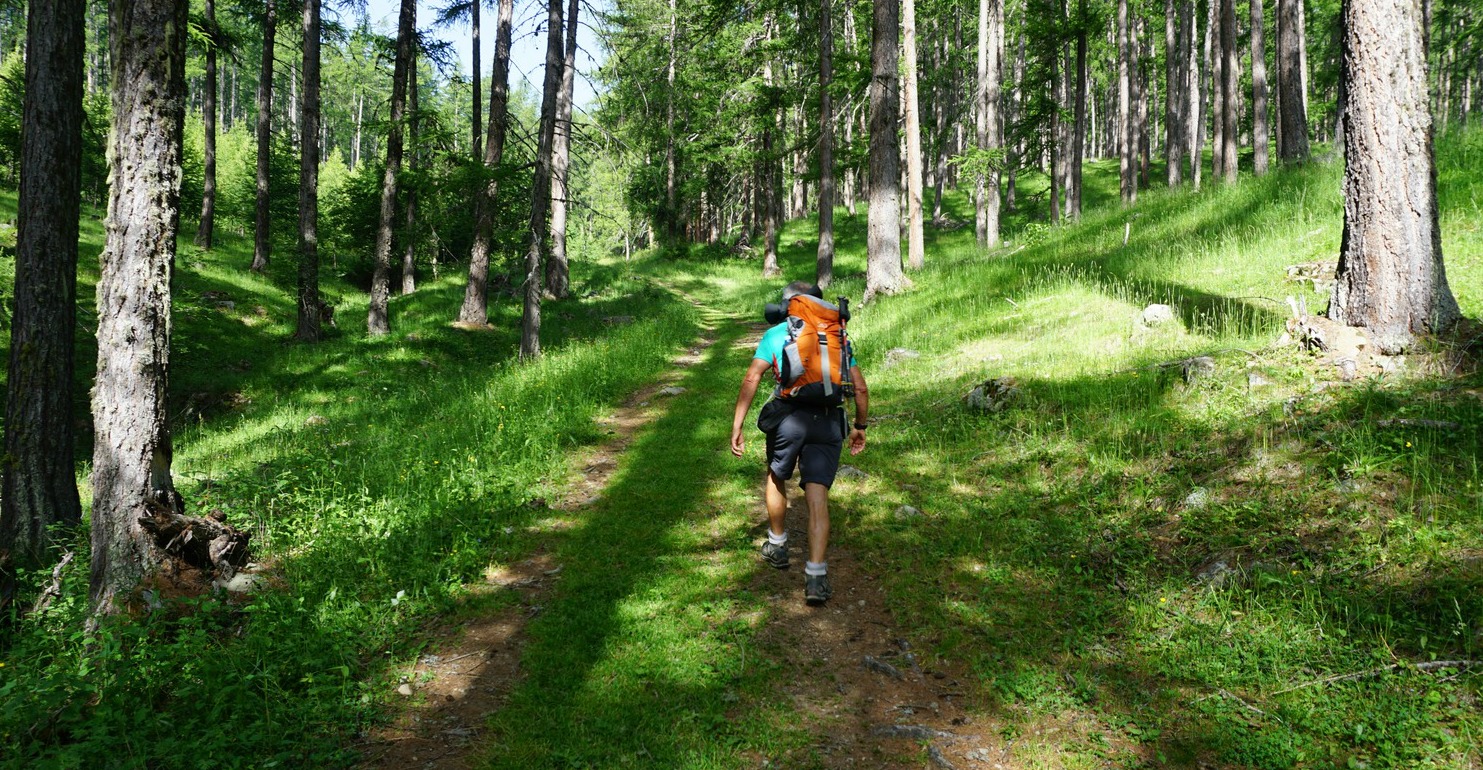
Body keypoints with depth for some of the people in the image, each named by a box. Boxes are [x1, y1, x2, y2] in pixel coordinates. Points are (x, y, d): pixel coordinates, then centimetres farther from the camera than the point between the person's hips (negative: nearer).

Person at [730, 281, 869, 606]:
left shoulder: (776, 334, 14)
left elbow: (751, 379, 0)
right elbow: (860, 387, 14)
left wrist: (737, 427, -1)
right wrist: (860, 427, 27)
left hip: (790, 415, -1)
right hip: (830, 421, 1)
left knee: (775, 477, 25)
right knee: (817, 496, 1)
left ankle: (777, 545, 39)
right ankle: (816, 575, -8)